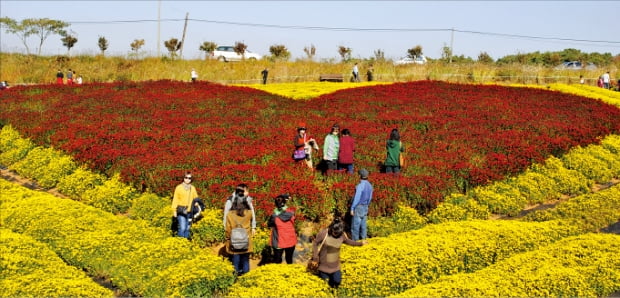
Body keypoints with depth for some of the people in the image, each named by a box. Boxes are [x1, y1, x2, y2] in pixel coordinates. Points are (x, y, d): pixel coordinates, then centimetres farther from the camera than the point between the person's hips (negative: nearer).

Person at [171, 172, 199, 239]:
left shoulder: (193, 188, 10)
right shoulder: (179, 188, 0)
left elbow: (196, 198, 23)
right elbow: (175, 199, 1)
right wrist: (174, 210, -3)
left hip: (189, 212, 4)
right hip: (181, 212, -4)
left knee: (187, 228, 7)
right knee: (182, 228, -12)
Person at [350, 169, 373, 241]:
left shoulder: (360, 186, -19)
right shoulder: (369, 185, 5)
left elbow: (356, 198, -20)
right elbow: (370, 198, 12)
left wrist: (352, 208, -15)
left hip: (358, 206, -8)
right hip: (365, 207, 8)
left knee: (355, 224, -2)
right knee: (363, 224, 13)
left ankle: (355, 240, 1)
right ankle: (363, 238, 17)